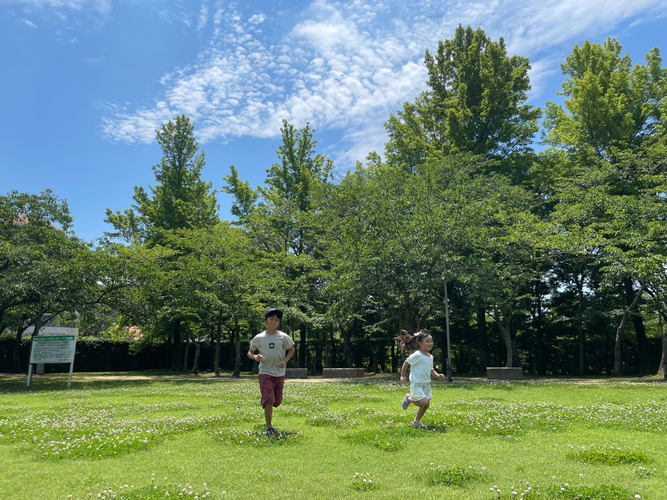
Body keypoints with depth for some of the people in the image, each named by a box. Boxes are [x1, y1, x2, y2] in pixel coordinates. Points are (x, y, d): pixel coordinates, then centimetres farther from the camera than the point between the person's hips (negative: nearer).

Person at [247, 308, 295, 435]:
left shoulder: (283, 337, -2)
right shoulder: (258, 338, -4)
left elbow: (291, 349, 10)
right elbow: (249, 352, 6)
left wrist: (285, 361, -7)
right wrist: (255, 357, -17)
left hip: (280, 373, 2)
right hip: (265, 372, -2)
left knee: (277, 402, 8)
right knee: (269, 400, -12)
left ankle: (264, 400, 43)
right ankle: (269, 426, 7)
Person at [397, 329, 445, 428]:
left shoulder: (430, 357, 8)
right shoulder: (417, 355, -16)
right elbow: (406, 363, -10)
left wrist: (438, 375, -1)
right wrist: (403, 376, -7)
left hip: (426, 384, 8)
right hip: (416, 384, -8)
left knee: (426, 405, 9)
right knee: (424, 403, -17)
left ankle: (416, 422, 28)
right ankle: (409, 398, 10)